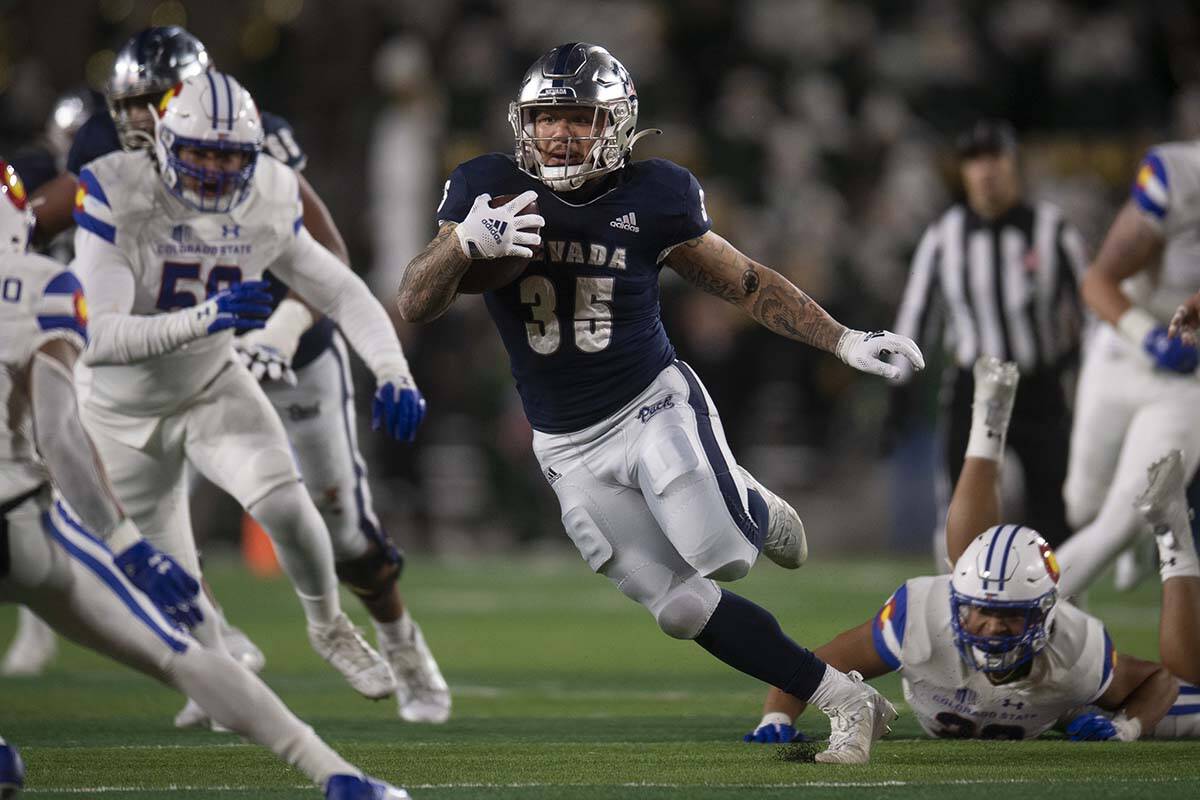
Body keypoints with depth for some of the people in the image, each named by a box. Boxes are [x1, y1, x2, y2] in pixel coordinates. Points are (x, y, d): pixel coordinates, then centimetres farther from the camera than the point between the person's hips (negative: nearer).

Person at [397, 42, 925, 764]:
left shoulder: (651, 198, -8)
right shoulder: (489, 190, -6)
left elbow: (744, 281, 4)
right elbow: (415, 306, -10)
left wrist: (845, 341, -1)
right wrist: (466, 244, -30)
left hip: (653, 405, -2)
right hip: (572, 449, 2)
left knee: (722, 556, -24)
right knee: (682, 608, -4)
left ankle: (752, 508, 13)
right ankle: (850, 702, 7)